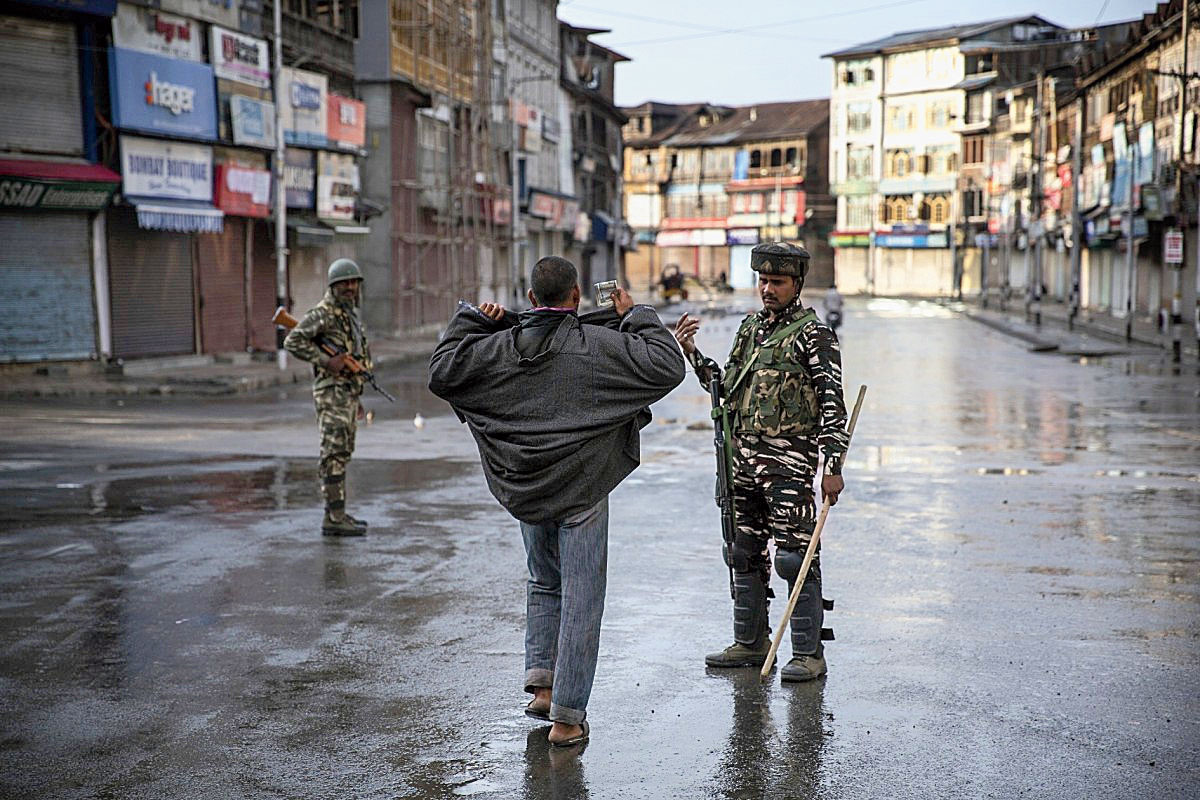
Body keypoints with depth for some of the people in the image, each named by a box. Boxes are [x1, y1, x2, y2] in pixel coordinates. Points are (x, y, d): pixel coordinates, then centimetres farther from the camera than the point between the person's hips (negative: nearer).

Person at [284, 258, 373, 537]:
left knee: (343, 454, 12)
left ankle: (338, 513, 17)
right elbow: (293, 342, -19)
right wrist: (325, 361, -22)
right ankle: (334, 519, -12)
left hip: (348, 393, 10)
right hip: (332, 392, -10)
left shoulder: (350, 313, 18)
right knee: (334, 454, -11)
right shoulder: (323, 313, -11)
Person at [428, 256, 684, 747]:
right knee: (580, 599, 3)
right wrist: (637, 317, -1)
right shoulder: (597, 344, -12)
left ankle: (541, 679, 16)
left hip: (525, 489, 4)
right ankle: (567, 716, 5)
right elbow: (667, 367, -14)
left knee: (544, 583, 26)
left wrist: (471, 319, 12)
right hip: (581, 489, -4)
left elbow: (441, 374, 7)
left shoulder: (501, 345, -2)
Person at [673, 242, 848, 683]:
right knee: (744, 552, 12)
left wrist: (833, 466, -17)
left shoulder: (813, 333, -6)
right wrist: (690, 353, 9)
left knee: (795, 556, -6)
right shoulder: (749, 327, 16)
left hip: (789, 459, -7)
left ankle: (809, 653, 1)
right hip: (743, 455, 7)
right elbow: (727, 388, 22)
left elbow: (833, 404, -11)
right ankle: (750, 643, 24)